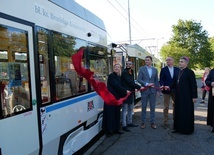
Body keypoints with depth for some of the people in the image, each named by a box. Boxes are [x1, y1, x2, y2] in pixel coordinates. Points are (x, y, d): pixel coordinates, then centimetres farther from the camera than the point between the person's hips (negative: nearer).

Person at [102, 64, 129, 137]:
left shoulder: (119, 77, 14)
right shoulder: (111, 76, -10)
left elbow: (119, 86, 13)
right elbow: (116, 85, -18)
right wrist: (125, 91, -14)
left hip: (117, 98, 8)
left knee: (117, 113, 11)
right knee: (110, 114, -3)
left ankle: (116, 129, 20)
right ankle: (109, 130, 6)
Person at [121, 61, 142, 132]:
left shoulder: (131, 72, 12)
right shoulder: (124, 72, -14)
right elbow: (130, 82, -21)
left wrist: (136, 88, 1)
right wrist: (139, 87, -20)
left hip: (131, 92, 9)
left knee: (130, 108, 16)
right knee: (125, 109, -3)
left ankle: (129, 122, 28)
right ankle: (124, 125, 3)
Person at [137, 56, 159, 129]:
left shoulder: (155, 69, 9)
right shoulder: (141, 69, 0)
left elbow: (156, 80, 11)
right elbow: (139, 79, -6)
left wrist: (157, 89, 6)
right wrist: (146, 84, -17)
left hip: (153, 90, 2)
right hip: (144, 90, -2)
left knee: (152, 107, 7)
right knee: (144, 107, 6)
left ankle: (152, 122, 18)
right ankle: (143, 122, 17)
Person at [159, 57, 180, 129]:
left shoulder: (177, 69, 4)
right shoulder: (163, 69, 0)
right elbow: (161, 80, -3)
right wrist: (163, 86, -20)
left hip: (175, 90, 2)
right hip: (166, 90, -2)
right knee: (166, 107, 4)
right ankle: (165, 122, 13)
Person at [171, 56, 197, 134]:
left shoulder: (190, 72, -11)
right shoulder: (179, 72, 11)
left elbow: (194, 85, -12)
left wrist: (194, 96, -14)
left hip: (186, 96, -7)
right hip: (179, 96, 7)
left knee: (186, 112, 3)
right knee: (178, 111, 12)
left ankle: (187, 129, 15)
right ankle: (178, 127, 23)